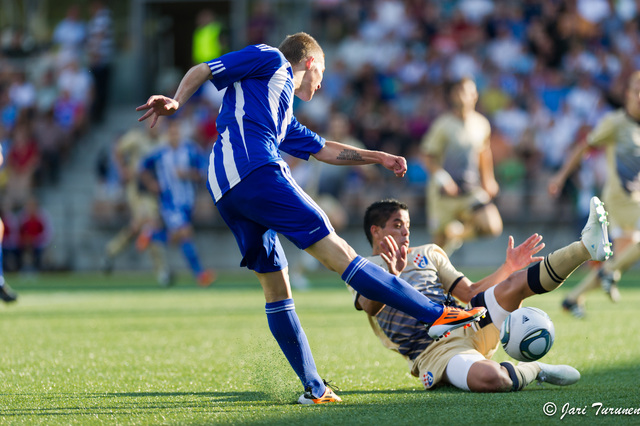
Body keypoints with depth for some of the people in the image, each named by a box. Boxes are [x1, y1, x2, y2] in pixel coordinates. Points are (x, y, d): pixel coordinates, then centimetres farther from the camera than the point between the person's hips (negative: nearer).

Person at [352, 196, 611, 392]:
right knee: (488, 379, -37)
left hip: (468, 325, 6)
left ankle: (587, 246, -17)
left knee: (514, 284, -18)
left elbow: (469, 292, 23)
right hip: (433, 351, -6)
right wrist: (391, 276, -35)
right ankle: (533, 370, -9)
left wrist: (509, 267, 13)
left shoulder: (427, 253, 24)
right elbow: (370, 306, -16)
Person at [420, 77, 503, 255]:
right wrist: (442, 178, -21)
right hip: (444, 193, -4)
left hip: (473, 190, 4)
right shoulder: (443, 125, -11)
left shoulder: (481, 123, 4)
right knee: (440, 242, -1)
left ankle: (458, 232, 15)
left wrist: (488, 180, 17)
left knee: (493, 227, -14)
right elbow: (428, 156, -8)